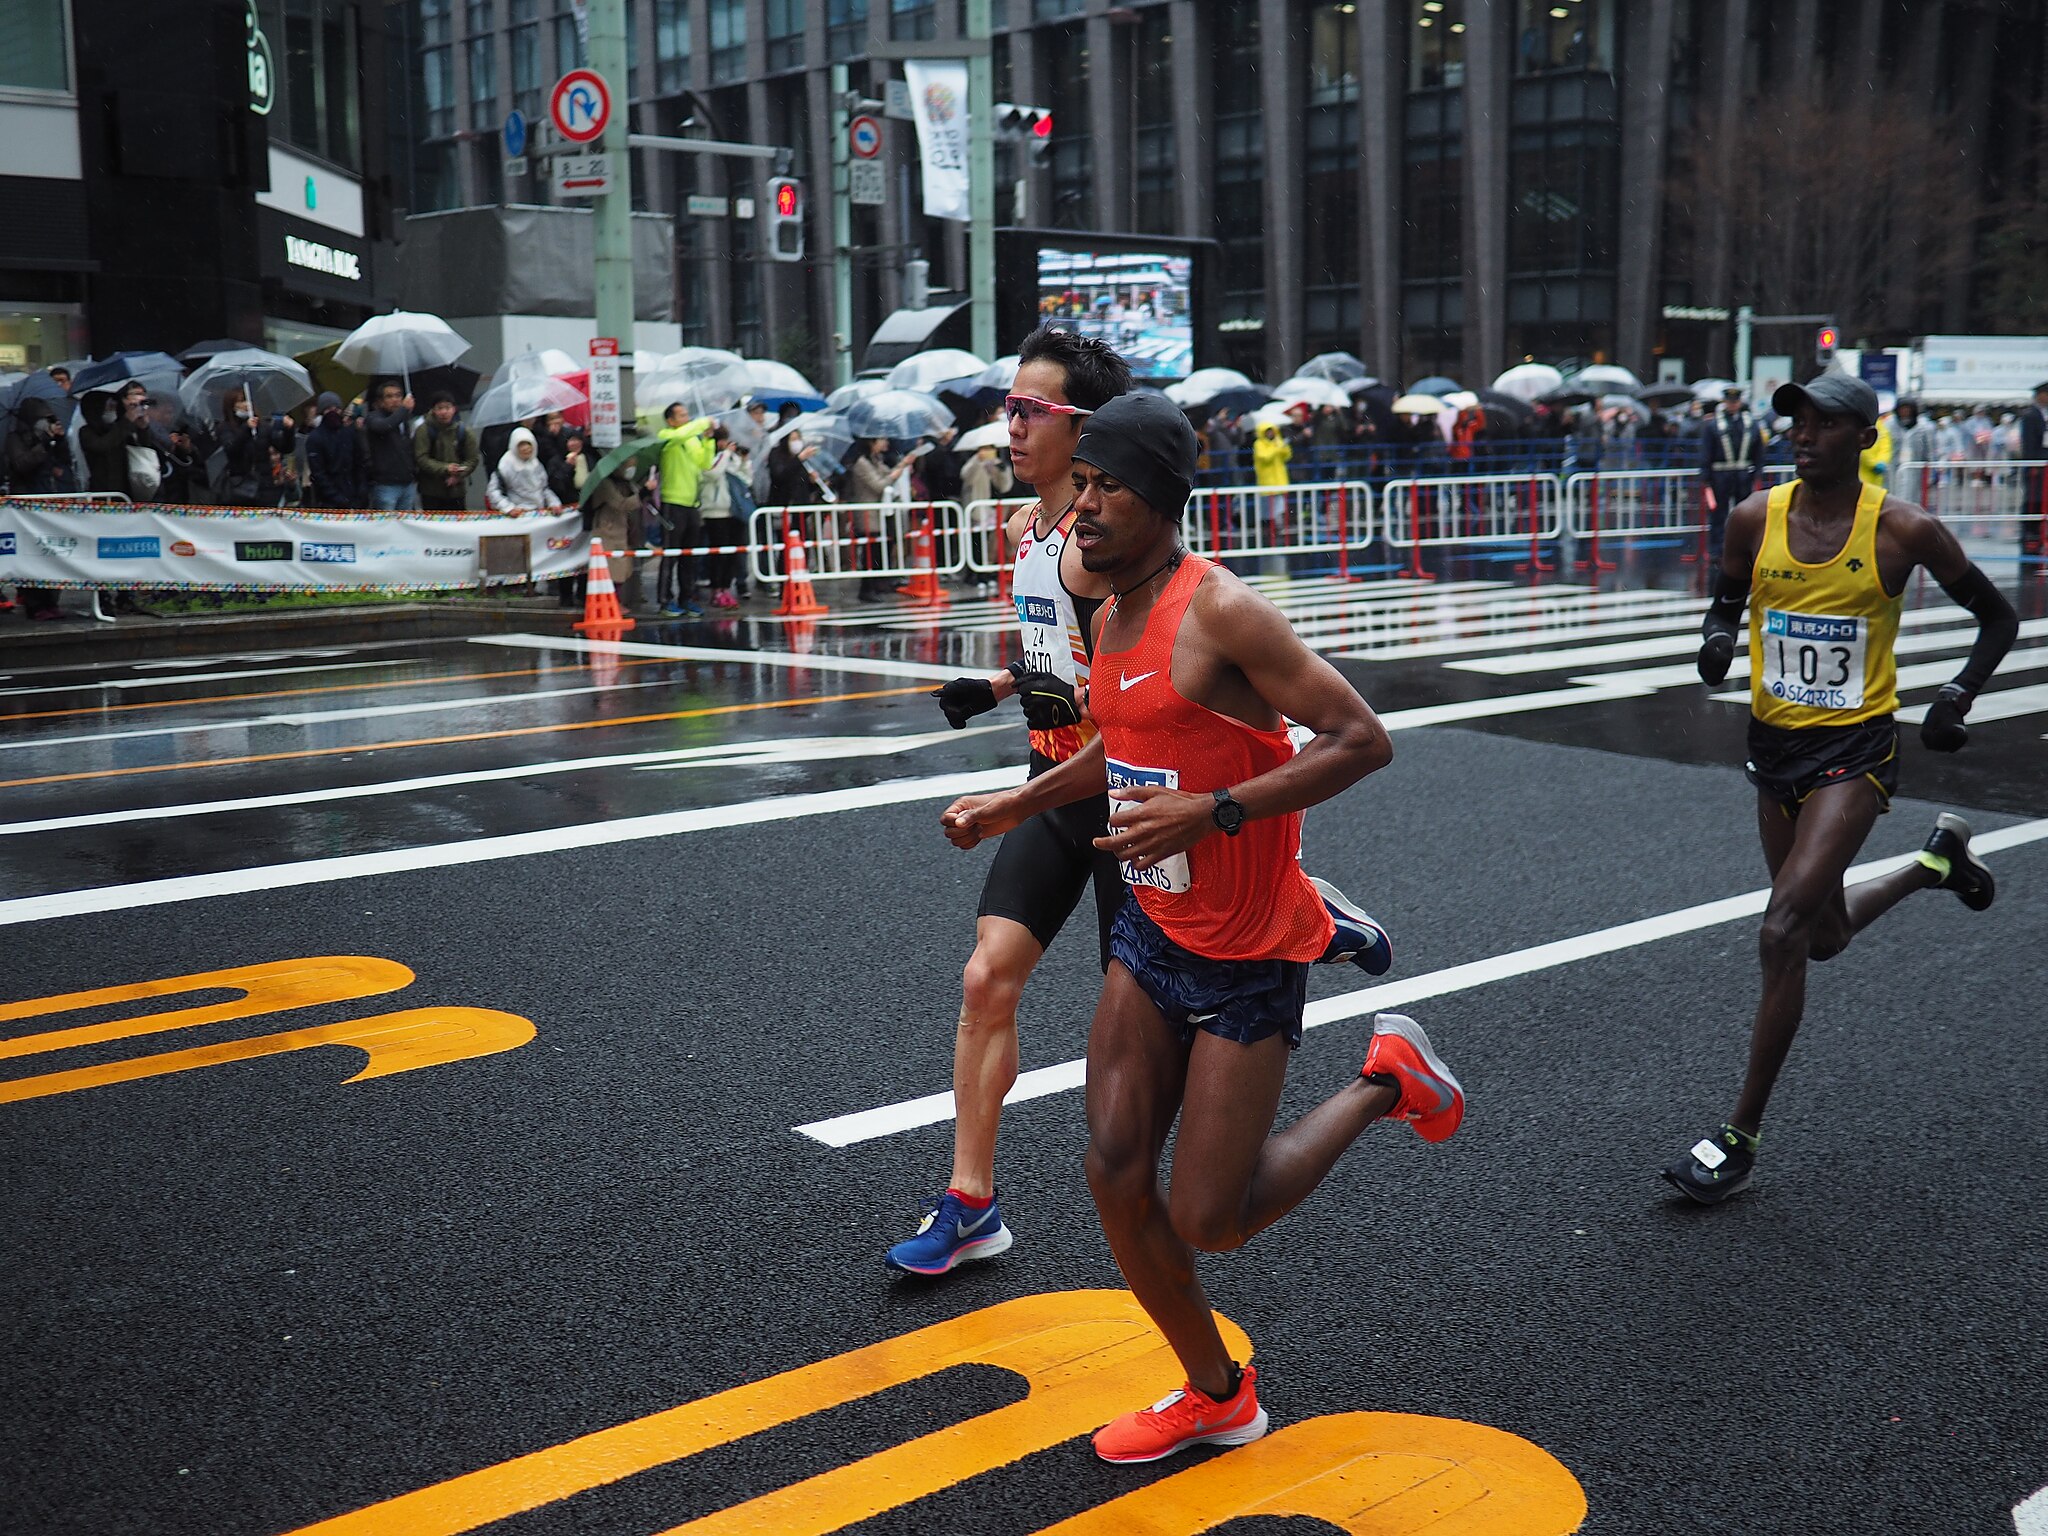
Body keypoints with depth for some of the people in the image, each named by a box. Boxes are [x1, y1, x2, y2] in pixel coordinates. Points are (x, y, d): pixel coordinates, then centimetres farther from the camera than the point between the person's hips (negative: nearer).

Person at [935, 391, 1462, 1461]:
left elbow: (1362, 740, -23)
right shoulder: (1112, 619, 6)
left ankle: (1388, 1080, 20)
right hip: (1153, 933, 8)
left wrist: (1212, 812, -29)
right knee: (1115, 1181, 5)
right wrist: (1014, 805, 16)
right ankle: (1216, 1396, 27)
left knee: (1207, 1224, -2)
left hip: (1246, 957, -8)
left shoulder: (1221, 611, -21)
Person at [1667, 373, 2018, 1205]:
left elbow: (1997, 619, 2)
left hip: (1854, 750, -5)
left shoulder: (1902, 529, -11)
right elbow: (1727, 600, 14)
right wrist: (1717, 637, -10)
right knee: (1825, 936, 21)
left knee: (1782, 933, -18)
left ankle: (1741, 1136, -7)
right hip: (1775, 743, 5)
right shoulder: (1755, 517, -3)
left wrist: (1956, 697, -14)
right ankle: (1938, 858, 52)